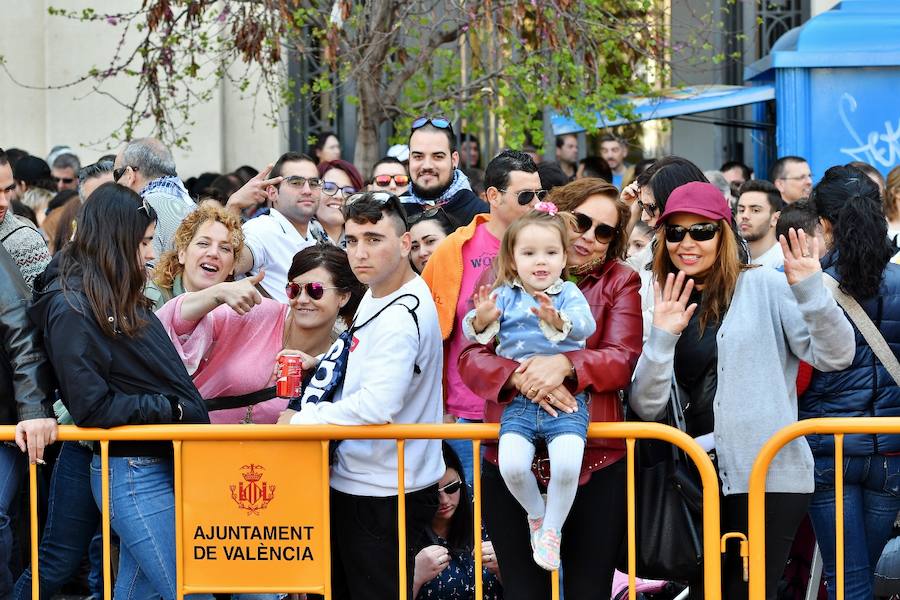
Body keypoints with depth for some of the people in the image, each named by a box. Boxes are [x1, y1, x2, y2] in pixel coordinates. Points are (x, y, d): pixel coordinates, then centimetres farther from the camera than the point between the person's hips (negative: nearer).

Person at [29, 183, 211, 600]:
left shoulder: (123, 300, 12)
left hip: (164, 465, 9)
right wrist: (171, 409, -13)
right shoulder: (71, 309, -14)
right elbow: (92, 407, -17)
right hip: (131, 474, -9)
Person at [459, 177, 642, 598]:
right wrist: (519, 378, -22)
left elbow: (623, 359, -6)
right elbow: (471, 358, -1)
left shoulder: (619, 281, 7)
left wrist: (566, 364, -26)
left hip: (595, 463, -1)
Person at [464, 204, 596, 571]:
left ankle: (551, 528, 2)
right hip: (518, 401, 1)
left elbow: (585, 324, -15)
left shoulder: (568, 294, 5)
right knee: (512, 465, -21)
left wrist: (558, 320, -36)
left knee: (567, 464, -25)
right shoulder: (504, 296, 9)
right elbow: (472, 333, -1)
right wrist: (481, 320, -25)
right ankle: (536, 513, 12)